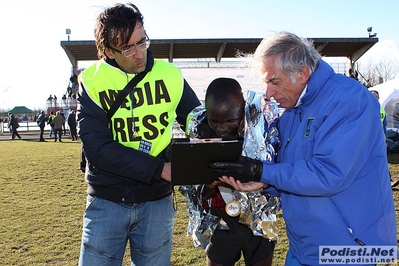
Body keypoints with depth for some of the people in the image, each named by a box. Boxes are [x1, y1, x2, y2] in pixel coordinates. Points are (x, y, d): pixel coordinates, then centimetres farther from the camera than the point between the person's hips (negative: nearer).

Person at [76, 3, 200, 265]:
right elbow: (97, 147, -16)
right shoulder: (92, 81, -8)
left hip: (157, 201, 1)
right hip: (106, 201, -1)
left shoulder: (169, 76, -5)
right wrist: (161, 169, -23)